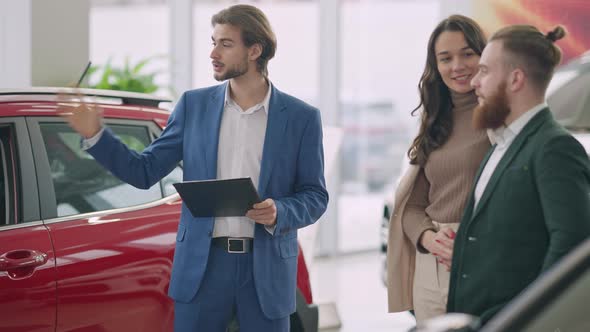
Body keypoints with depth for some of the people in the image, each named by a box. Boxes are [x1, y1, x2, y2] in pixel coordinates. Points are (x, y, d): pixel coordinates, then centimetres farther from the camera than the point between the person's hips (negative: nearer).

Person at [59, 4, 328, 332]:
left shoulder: (301, 117, 0)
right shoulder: (194, 105, 6)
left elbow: (315, 196, 3)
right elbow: (144, 171, 6)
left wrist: (279, 213, -18)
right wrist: (95, 135, -7)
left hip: (267, 269, -1)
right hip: (202, 265, 1)